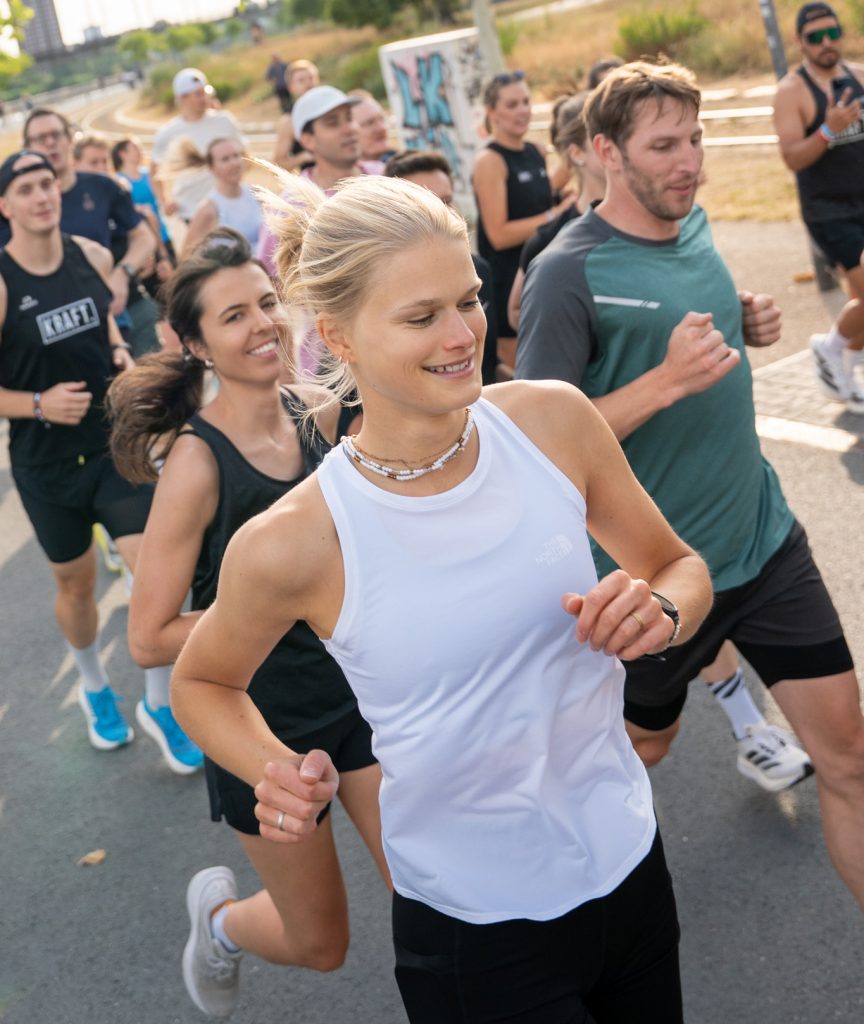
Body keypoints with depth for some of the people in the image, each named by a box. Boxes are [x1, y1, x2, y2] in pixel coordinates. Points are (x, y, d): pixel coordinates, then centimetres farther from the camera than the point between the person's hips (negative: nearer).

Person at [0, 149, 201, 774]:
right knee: (76, 584, 15)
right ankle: (95, 690, 44)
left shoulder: (93, 257, -3)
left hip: (117, 443, 2)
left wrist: (121, 353, 0)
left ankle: (160, 705, 13)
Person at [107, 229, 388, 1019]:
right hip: (265, 720, -4)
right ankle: (218, 914, 46)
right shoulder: (197, 460, -21)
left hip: (358, 689, 4)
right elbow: (150, 639, -19)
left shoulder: (321, 413, -5)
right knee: (320, 945, 14)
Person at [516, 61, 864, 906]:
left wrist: (747, 329, 0)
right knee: (641, 746, 18)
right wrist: (669, 380, -30)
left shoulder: (694, 226, 3)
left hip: (765, 539, 6)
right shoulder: (568, 274, -18)